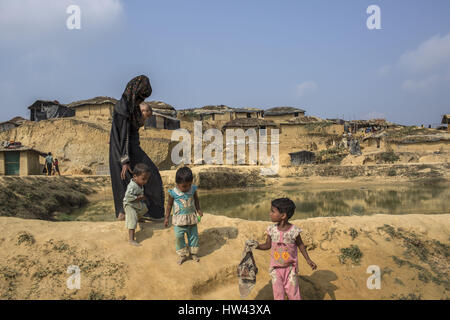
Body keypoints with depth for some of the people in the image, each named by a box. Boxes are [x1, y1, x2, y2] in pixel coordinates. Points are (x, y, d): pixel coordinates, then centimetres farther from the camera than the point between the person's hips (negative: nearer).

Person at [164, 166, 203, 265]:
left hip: (191, 217, 2)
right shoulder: (173, 193, -14)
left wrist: (198, 210, -4)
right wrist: (167, 218, 0)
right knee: (179, 236, -3)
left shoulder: (193, 189, -8)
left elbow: (196, 200, 9)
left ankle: (193, 253, 28)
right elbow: (169, 205, -2)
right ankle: (182, 255, 16)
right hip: (179, 219, -2)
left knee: (193, 235, 10)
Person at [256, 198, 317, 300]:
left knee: (293, 293, 7)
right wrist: (256, 246, -13)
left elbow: (300, 245, -2)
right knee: (278, 294, 9)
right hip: (276, 268, 2)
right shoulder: (272, 229, -9)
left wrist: (308, 260, -6)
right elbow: (268, 245, 2)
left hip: (290, 267, -2)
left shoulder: (294, 230, -16)